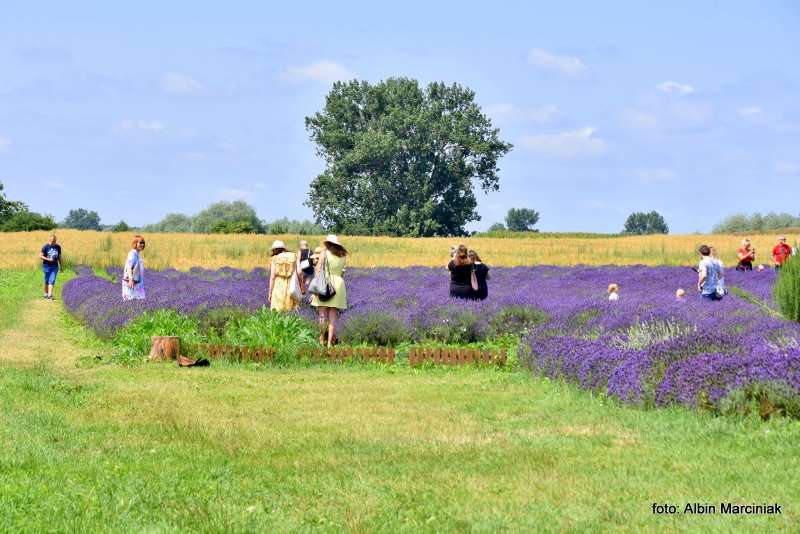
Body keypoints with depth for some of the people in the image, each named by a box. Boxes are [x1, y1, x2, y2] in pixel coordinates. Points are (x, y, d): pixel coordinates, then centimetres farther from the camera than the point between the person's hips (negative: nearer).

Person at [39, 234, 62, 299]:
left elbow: (59, 257, 14)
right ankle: (46, 294, 23)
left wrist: (61, 266, 17)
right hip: (47, 266, -2)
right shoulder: (45, 247, -9)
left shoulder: (58, 247, 3)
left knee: (52, 281, -8)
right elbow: (40, 256, -8)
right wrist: (48, 259, -21)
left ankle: (50, 295, -12)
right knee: (47, 281, 7)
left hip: (54, 266, 2)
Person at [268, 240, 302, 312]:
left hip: (279, 288, -2)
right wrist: (302, 286, 10)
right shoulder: (294, 257, 5)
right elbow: (299, 272, 0)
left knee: (277, 311, 0)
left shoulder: (274, 259, 0)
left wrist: (270, 293, 0)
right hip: (292, 287, 2)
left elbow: (272, 276, -3)